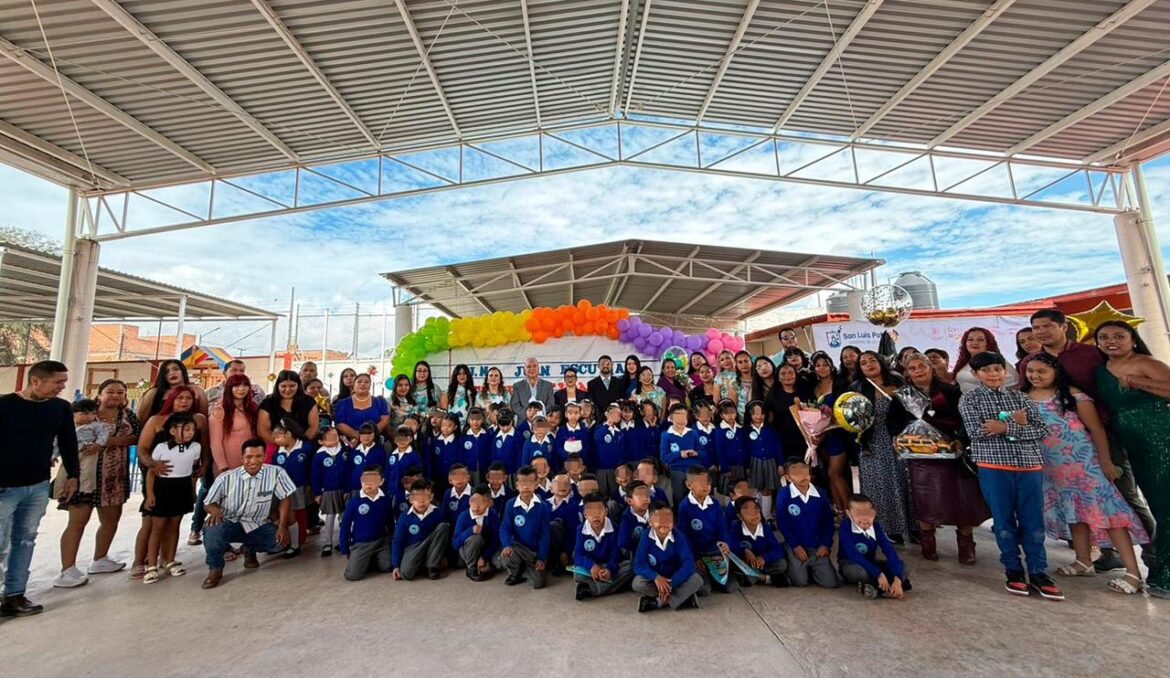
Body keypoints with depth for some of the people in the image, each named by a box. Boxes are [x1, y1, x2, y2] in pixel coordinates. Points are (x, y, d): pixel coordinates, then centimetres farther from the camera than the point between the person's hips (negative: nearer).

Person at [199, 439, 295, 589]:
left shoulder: (276, 472, -17)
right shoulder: (226, 478, -17)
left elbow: (285, 498, -9)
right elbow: (209, 503, -3)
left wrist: (282, 527, -13)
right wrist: (215, 510, -28)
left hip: (258, 525, 2)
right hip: (230, 523, -1)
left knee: (282, 541, -17)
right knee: (212, 532, -33)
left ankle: (250, 549, 19)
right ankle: (215, 569, -2)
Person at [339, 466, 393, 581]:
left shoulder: (386, 500, -5)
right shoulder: (354, 501, -11)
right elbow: (345, 525, -2)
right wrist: (345, 550, -1)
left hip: (382, 541, 2)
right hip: (360, 543, -2)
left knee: (387, 567, -12)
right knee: (352, 575, -16)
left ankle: (372, 560, 18)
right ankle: (365, 561, 17)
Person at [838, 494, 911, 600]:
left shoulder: (876, 527, -10)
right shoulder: (845, 527, -24)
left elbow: (889, 551, -19)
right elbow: (854, 555, -30)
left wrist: (897, 580, -32)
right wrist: (879, 574, -36)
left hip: (870, 563, 5)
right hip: (849, 564, -5)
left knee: (901, 566, -14)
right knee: (859, 571, -39)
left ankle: (876, 588, -23)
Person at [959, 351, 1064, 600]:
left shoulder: (1020, 397, 10)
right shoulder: (969, 399, 0)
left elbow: (1041, 430, 2)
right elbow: (976, 431, -12)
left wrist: (1006, 428, -12)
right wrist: (1017, 424, -10)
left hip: (1030, 465, 3)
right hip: (993, 467, -3)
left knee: (1033, 521, 6)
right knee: (1004, 521, 5)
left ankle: (1038, 572, 19)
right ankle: (1013, 571, 18)